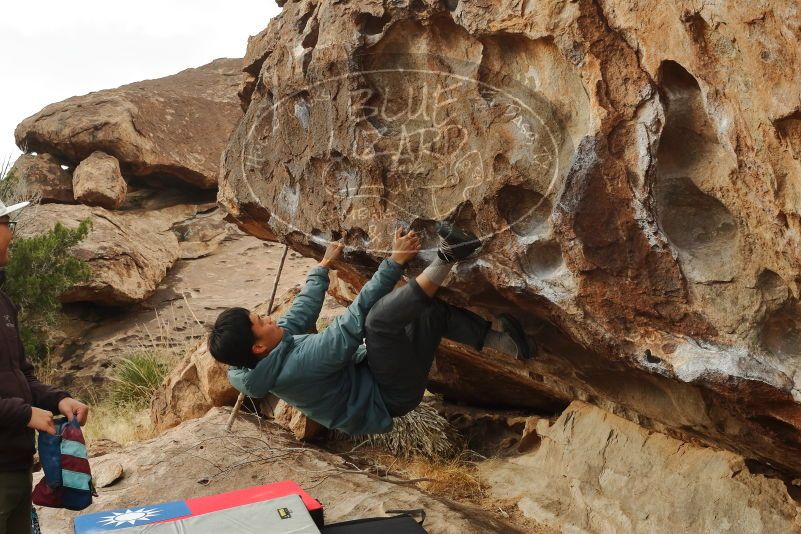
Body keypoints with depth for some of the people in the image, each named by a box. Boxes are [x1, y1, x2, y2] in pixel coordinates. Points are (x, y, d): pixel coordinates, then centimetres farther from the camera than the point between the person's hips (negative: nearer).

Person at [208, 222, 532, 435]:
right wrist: (395, 262, -25)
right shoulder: (301, 361, -32)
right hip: (388, 397, -9)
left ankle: (496, 338, 4)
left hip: (365, 377, 9)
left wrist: (323, 266, 20)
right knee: (380, 316, -34)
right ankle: (447, 258, -29)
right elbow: (356, 316, -29)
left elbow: (301, 311, 9)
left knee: (432, 309, 9)